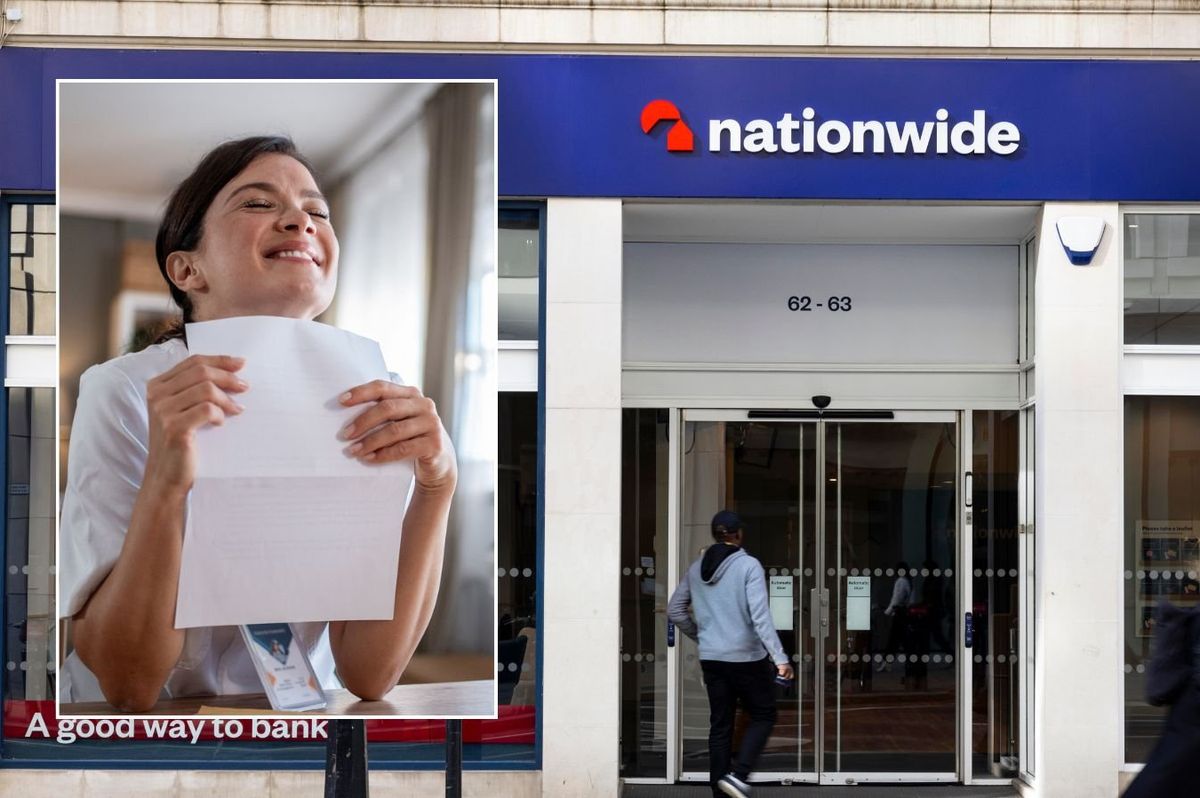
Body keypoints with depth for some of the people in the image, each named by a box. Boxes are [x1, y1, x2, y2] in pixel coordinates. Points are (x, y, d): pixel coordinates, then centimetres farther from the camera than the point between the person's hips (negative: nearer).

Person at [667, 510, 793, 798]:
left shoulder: (696, 569, 6)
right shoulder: (748, 566, -11)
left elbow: (674, 610, 12)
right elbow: (760, 615, -19)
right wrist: (780, 658, -20)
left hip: (711, 659, 5)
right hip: (747, 657, -5)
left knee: (720, 725, 11)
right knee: (763, 716, 10)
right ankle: (737, 774, -7)